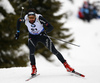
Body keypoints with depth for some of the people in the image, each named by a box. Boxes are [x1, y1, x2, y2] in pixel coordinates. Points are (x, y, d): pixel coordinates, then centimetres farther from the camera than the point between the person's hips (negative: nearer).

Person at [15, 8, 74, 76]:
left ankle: (66, 65, 2)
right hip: (32, 37, 2)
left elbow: (51, 27, -30)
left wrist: (45, 31, -48)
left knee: (53, 50, -7)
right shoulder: (25, 19, -24)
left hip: (42, 35, -2)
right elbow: (19, 21, 0)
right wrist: (18, 32, 2)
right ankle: (34, 69, -5)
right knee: (31, 52, -21)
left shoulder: (39, 18, -32)